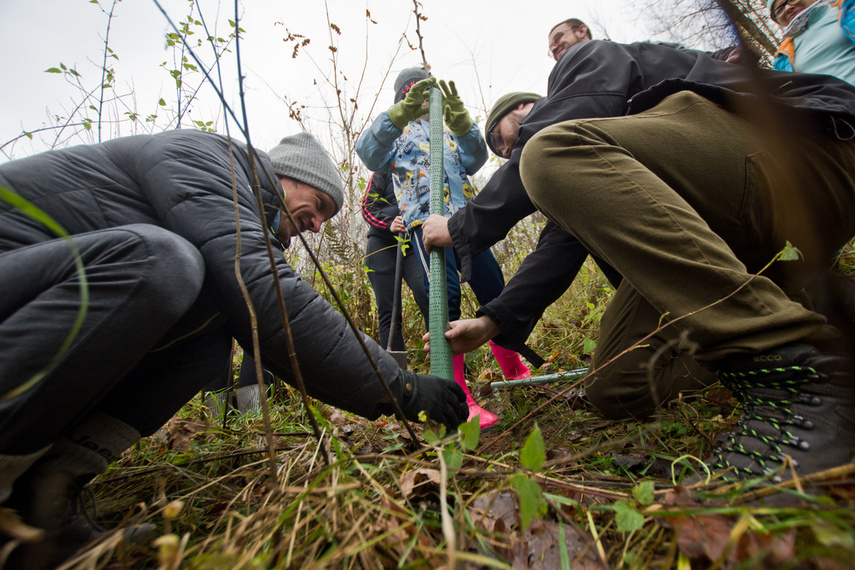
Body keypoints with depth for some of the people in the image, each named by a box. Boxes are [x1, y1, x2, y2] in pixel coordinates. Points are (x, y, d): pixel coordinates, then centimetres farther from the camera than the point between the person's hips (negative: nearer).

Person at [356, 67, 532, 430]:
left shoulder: (447, 129, 32)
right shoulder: (395, 130, 22)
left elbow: (474, 160, 11)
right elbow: (369, 154, -3)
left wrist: (459, 117, -5)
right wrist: (403, 112, -16)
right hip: (425, 215, -4)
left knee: (495, 290, 1)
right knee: (445, 295, -22)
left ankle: (514, 370, 20)